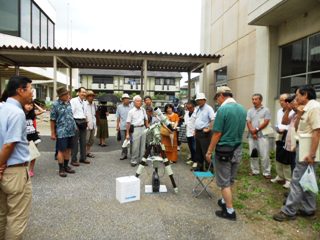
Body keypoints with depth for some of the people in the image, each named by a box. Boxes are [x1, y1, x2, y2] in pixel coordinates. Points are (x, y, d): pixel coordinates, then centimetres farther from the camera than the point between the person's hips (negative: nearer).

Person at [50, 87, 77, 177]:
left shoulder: (68, 102, 8)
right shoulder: (55, 104, -9)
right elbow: (52, 120, -8)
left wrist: (75, 126, 18)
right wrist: (53, 133, -8)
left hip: (71, 130, 6)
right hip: (62, 132, -6)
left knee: (68, 149, 13)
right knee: (61, 150, 1)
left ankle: (66, 166, 26)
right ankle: (61, 169, 12)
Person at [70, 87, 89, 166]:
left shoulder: (84, 103, 16)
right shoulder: (73, 101, -8)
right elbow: (71, 113, -14)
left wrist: (86, 121, 13)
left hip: (83, 123, 8)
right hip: (76, 122, -8)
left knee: (83, 141, 13)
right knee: (75, 142, -3)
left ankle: (83, 158, 25)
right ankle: (73, 160, 6)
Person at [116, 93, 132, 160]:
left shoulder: (131, 107, 1)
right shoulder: (119, 107, 7)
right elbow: (118, 117, 10)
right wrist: (117, 126, 7)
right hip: (122, 127, 2)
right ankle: (124, 154, 20)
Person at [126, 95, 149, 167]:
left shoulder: (143, 110, 7)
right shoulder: (131, 111, -6)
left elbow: (146, 119, 19)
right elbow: (128, 123, -6)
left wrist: (147, 126, 13)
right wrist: (127, 133, -8)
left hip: (143, 128, 5)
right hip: (135, 129, -5)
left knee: (143, 145, 10)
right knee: (135, 146, -3)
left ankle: (142, 159, 22)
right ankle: (134, 161, 10)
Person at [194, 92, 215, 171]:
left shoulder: (208, 108, -12)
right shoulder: (197, 109, 14)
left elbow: (213, 120, -21)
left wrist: (208, 129, -23)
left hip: (205, 133, -8)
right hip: (198, 132, 9)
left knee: (205, 151, -6)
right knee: (198, 150, 15)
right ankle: (199, 165, 27)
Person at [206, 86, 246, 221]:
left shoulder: (223, 109, -18)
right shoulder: (242, 109, 4)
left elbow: (217, 134, -17)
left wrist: (209, 151, -9)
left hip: (224, 150, -7)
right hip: (237, 149, 7)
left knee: (224, 182, 5)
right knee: (230, 180, 20)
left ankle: (230, 211, 12)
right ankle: (225, 201, 35)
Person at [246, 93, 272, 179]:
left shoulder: (266, 110, 0)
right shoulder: (250, 111, 11)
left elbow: (266, 123, -9)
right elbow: (248, 123, 2)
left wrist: (256, 129, -11)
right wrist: (252, 132, -10)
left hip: (262, 136, -4)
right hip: (252, 136, 4)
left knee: (264, 155, -3)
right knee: (252, 154, 9)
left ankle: (266, 172, 7)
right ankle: (255, 171, 21)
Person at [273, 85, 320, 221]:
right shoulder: (307, 108, 13)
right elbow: (297, 127, 17)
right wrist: (299, 112, 6)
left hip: (307, 150, -10)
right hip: (303, 148, 10)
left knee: (297, 180, -4)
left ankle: (289, 211, 5)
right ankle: (308, 209, 28)